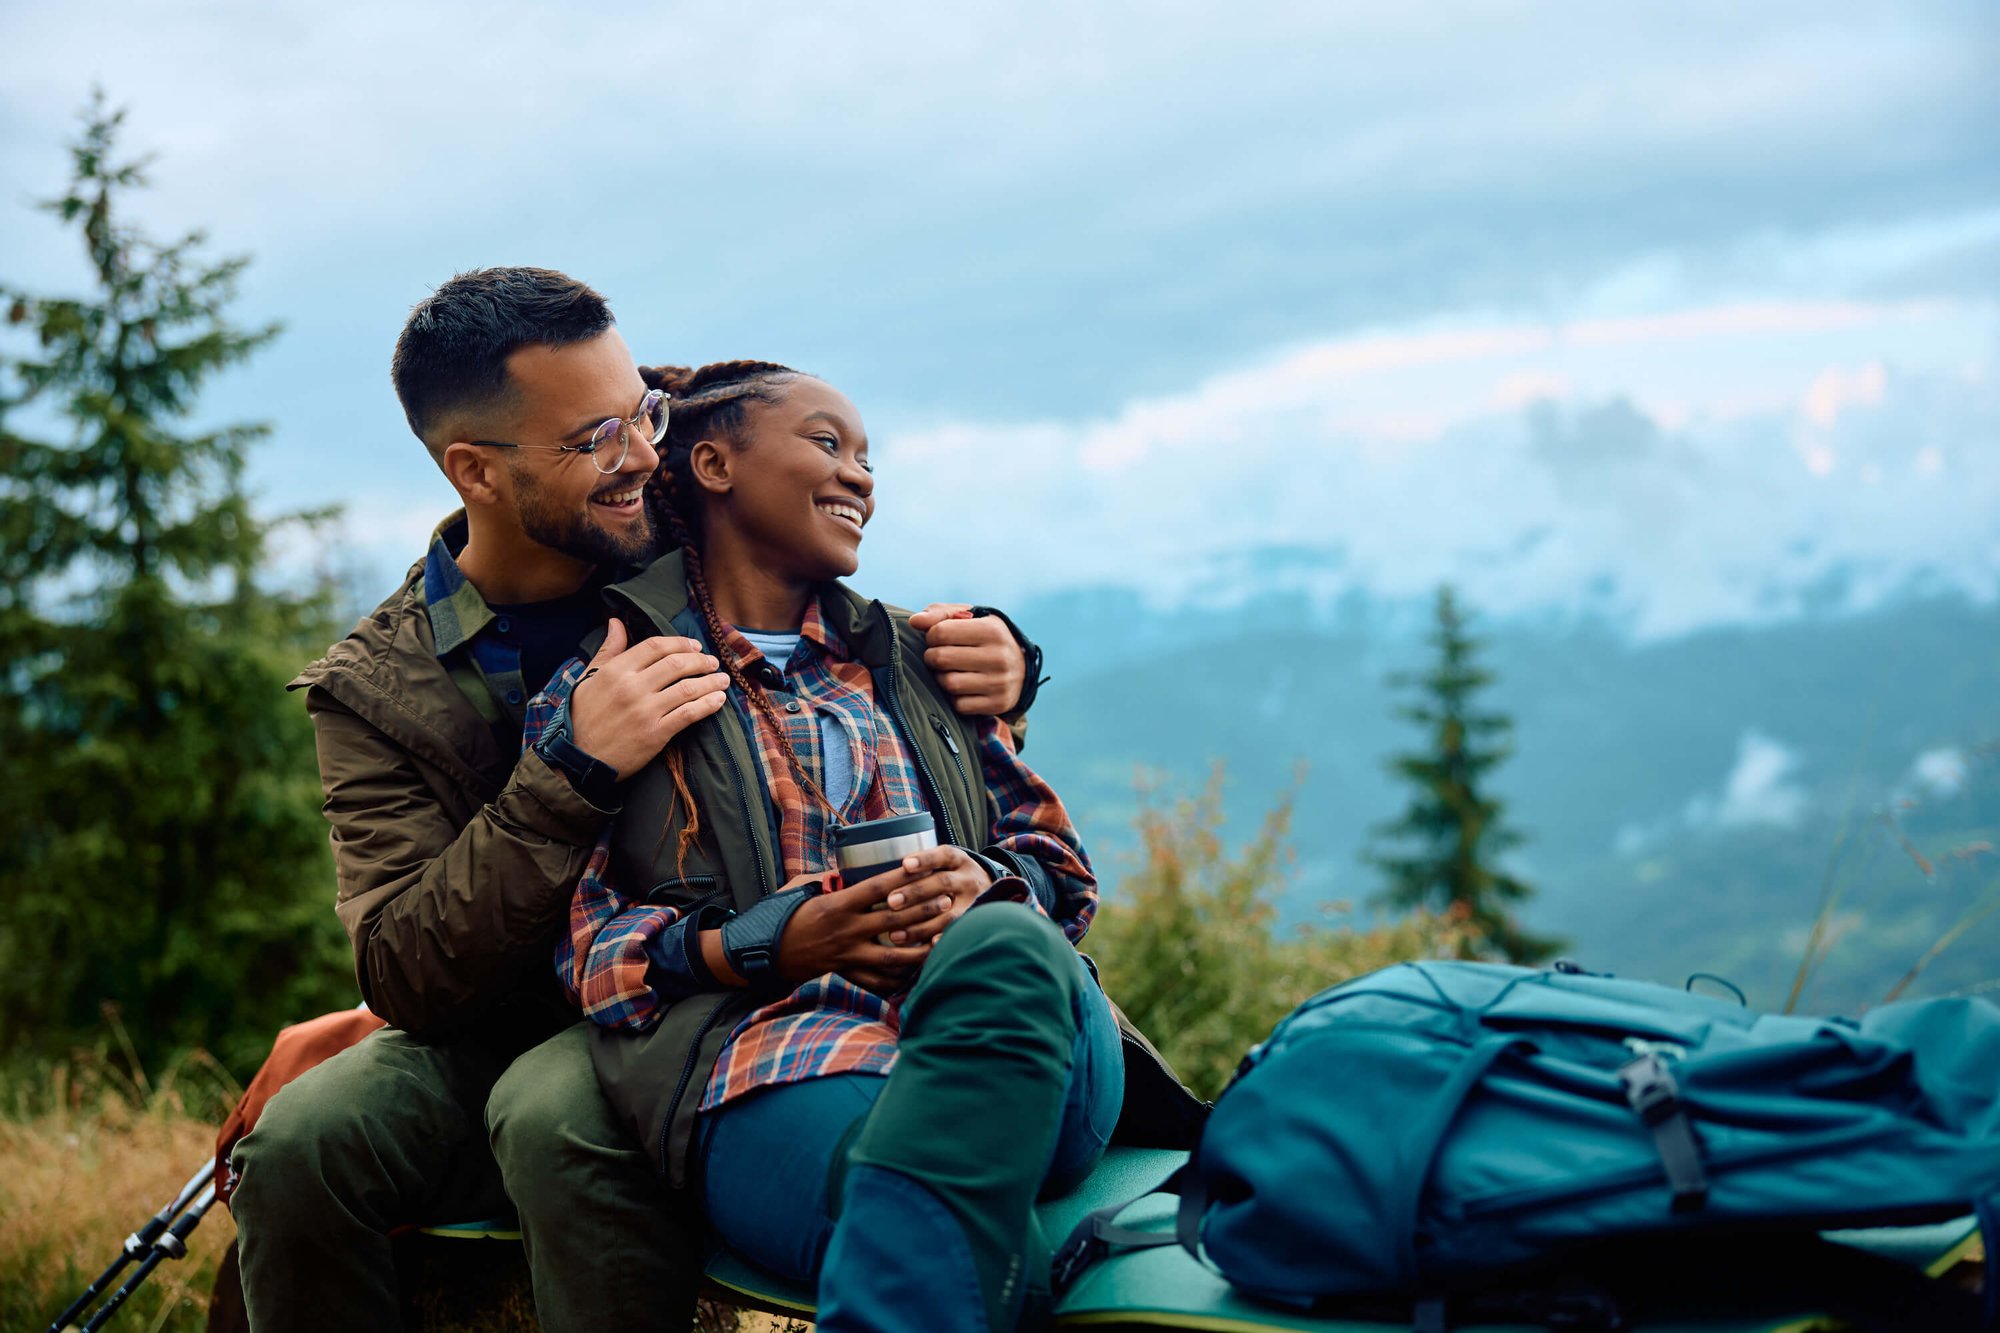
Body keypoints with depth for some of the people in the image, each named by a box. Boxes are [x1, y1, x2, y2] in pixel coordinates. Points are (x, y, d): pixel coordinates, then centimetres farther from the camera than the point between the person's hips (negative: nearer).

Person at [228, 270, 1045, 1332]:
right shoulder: (376, 692, -3)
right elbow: (405, 981, -13)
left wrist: (986, 663, -12)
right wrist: (572, 774, -26)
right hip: (499, 1037, 2)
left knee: (556, 1112, -33)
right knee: (298, 1143, -26)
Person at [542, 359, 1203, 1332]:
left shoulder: (914, 661, 30)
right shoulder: (599, 692, 16)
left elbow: (1054, 857, 24)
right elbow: (576, 939, 6)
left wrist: (983, 891, -3)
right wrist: (778, 944, -12)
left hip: (1007, 1019, 5)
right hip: (776, 1051, -5)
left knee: (1002, 949, -38)